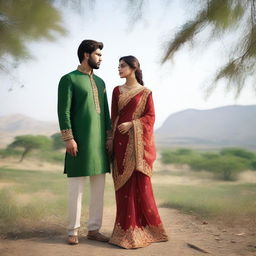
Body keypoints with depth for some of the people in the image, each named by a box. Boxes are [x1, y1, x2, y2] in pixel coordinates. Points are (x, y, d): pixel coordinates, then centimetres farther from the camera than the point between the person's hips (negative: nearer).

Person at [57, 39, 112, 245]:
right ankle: (73, 231, 9)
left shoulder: (100, 82, 17)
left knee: (99, 187, 6)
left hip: (99, 142, 7)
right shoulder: (69, 79, -2)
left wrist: (109, 136, 12)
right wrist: (68, 138, -16)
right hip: (80, 142, -6)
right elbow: (64, 111, -9)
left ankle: (94, 229, 15)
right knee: (76, 187, -1)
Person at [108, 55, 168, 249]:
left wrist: (132, 124, -17)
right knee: (124, 183, 3)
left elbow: (150, 117, -3)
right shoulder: (117, 91, 12)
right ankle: (127, 228, 11)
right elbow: (113, 117, 10)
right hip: (121, 142, 3)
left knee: (140, 182, -3)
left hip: (138, 141, -3)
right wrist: (110, 142, 4)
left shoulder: (145, 92, 2)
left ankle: (143, 227, 9)